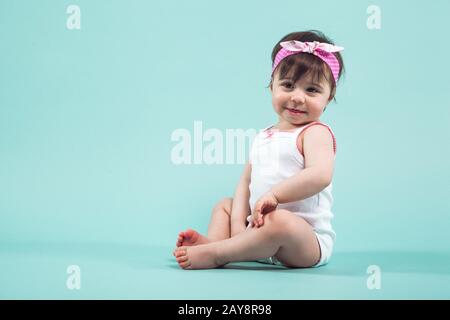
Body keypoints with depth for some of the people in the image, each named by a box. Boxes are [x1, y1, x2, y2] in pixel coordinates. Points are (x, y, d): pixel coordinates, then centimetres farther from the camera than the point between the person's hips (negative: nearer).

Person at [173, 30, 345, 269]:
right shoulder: (263, 137, 15)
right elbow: (246, 181, 12)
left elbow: (320, 175, -27)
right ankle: (214, 240, -11)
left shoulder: (315, 133, -8)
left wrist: (274, 194, -30)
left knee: (279, 220, -39)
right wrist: (238, 223, -4)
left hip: (309, 242, -8)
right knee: (225, 205, 21)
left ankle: (214, 254, -27)